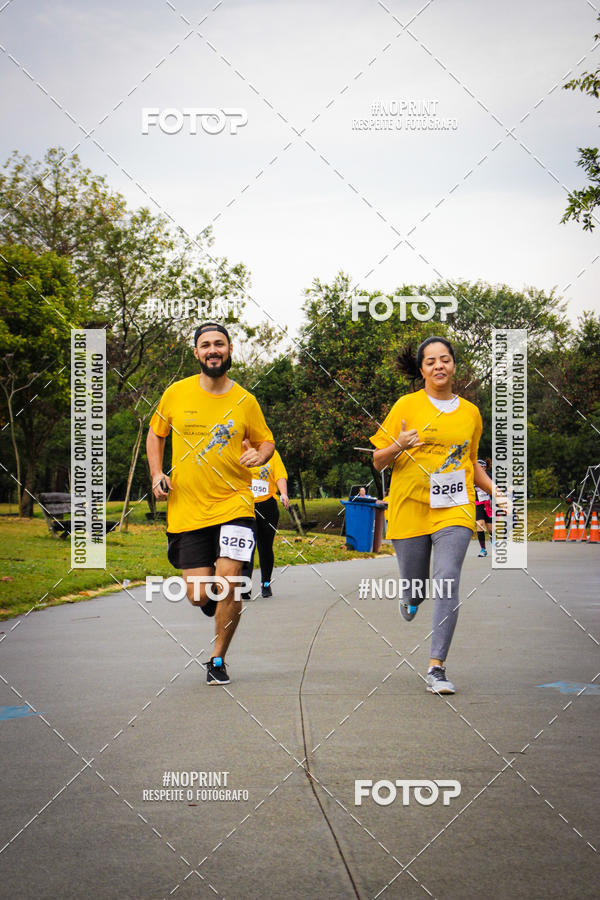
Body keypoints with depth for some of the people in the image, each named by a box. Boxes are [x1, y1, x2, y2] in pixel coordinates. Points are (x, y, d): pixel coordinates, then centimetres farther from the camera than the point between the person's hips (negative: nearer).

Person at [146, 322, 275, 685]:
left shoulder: (244, 401, 0)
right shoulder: (176, 393, 2)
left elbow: (267, 441, 13)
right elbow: (156, 434, 17)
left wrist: (259, 455, -10)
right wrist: (157, 474, 3)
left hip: (233, 504, -1)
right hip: (186, 509, 1)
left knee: (228, 585, -13)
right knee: (199, 596, -1)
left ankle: (218, 659, 11)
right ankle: (223, 610, 39)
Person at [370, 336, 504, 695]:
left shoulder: (470, 413, 10)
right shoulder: (407, 405, 1)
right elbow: (378, 462, 2)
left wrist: (493, 489, 9)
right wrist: (399, 446, -18)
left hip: (455, 508, 1)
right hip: (410, 507, -1)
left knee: (448, 584, -15)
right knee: (415, 584, 8)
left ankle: (437, 668, -9)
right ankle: (412, 599, 48)